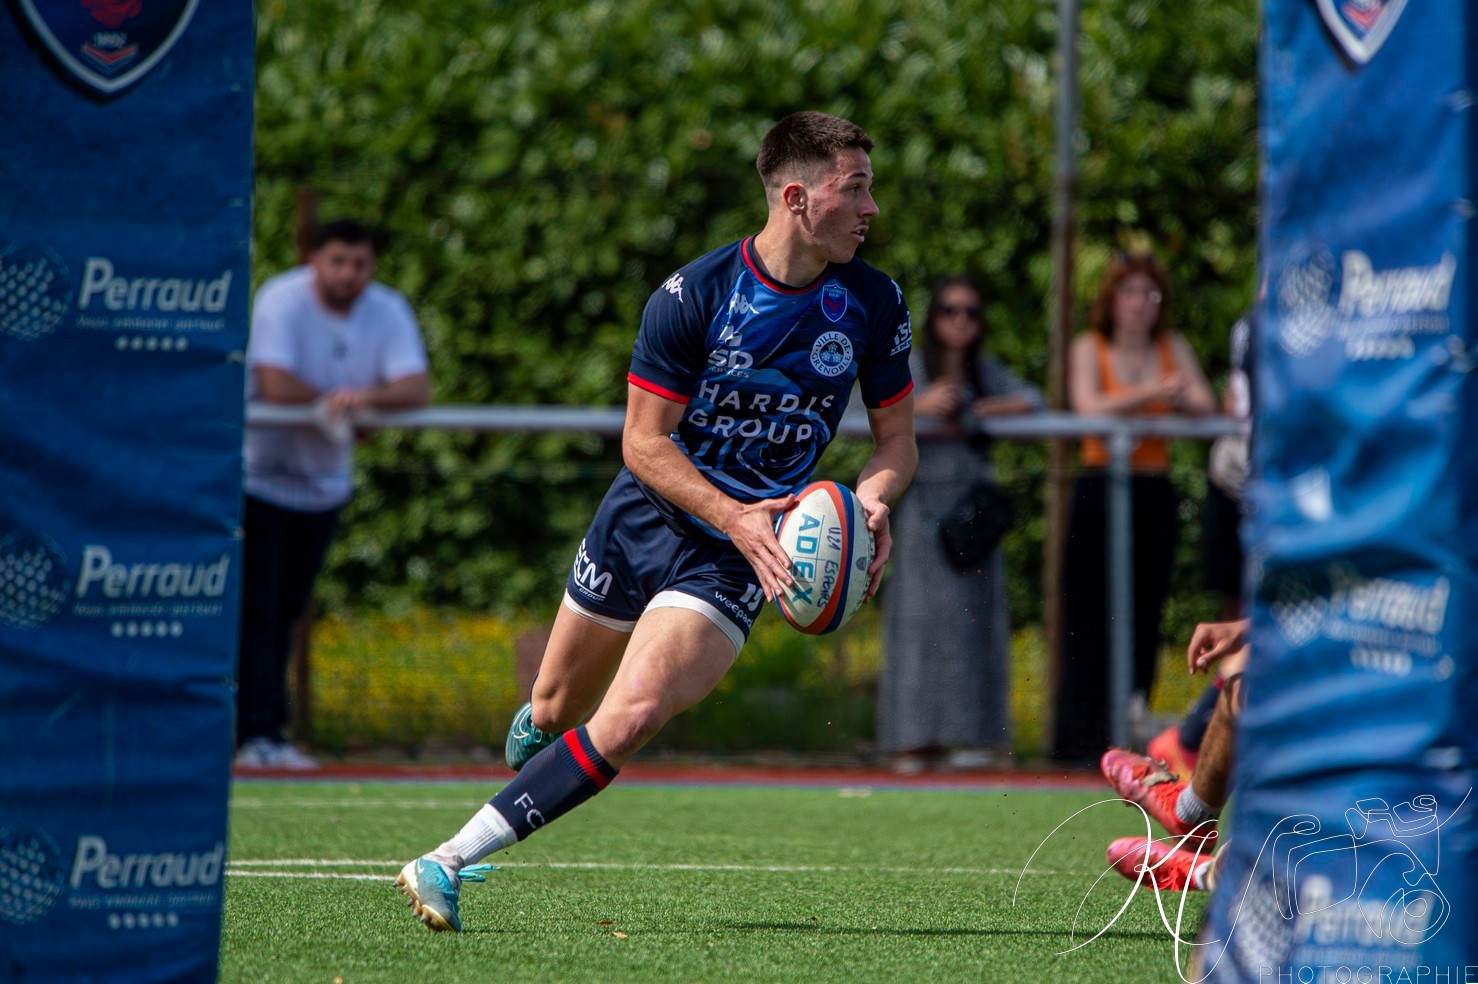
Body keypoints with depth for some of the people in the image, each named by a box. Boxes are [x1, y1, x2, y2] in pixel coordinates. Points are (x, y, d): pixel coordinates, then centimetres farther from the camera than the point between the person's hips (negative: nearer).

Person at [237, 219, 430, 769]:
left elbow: (416, 389, -16)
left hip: (324, 484, 5)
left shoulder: (388, 312, -3)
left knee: (286, 613, 9)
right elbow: (275, 385, -29)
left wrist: (365, 397, -36)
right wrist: (340, 404, -19)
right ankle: (258, 736, -13)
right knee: (258, 612, -11)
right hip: (258, 473, -5)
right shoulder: (282, 301, -17)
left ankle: (268, 730, 16)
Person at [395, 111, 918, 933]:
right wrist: (734, 514, -26)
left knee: (630, 719, -22)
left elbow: (897, 437, 5)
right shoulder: (692, 296, -15)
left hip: (735, 557, 0)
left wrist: (874, 499, -17)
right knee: (557, 708, 16)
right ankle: (531, 729, 56)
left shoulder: (875, 304, -6)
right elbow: (644, 440, -12)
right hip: (644, 520, 0)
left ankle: (453, 861, -19)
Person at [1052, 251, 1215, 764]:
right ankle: (1082, 737, -6)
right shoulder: (1089, 348, 3)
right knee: (1091, 620, -7)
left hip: (1154, 494, 3)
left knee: (1143, 621, 1)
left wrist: (1181, 399, -20)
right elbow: (1088, 407, -13)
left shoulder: (1173, 349, 12)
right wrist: (1152, 394, -20)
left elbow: (1207, 408, 1)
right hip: (1099, 489, -3)